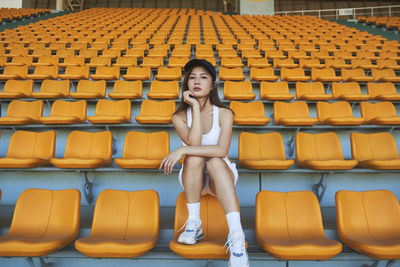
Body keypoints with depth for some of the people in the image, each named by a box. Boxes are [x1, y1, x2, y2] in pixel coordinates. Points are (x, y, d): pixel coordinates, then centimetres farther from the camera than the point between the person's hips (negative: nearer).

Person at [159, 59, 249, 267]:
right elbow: (193, 143, -26)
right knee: (194, 157, -31)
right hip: (192, 179, 1)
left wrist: (182, 150, -32)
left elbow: (221, 150, -27)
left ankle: (236, 237, -43)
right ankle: (193, 223, -21)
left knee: (215, 162, -35)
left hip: (221, 178, -1)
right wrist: (196, 107, -23)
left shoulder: (224, 114, -11)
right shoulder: (180, 117, -6)